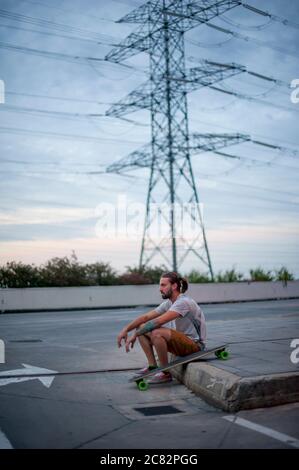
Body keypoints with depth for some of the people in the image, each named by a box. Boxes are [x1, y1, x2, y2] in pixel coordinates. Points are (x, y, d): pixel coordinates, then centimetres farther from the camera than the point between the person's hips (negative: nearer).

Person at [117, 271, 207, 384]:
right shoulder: (168, 303, 6)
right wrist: (125, 329, -6)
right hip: (181, 342, 9)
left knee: (156, 333, -34)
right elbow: (146, 317, 6)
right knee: (141, 328, 4)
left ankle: (166, 373, -16)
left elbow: (158, 321, -29)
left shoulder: (184, 302, -22)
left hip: (195, 344, -9)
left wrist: (135, 335, -25)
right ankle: (152, 366, 3)